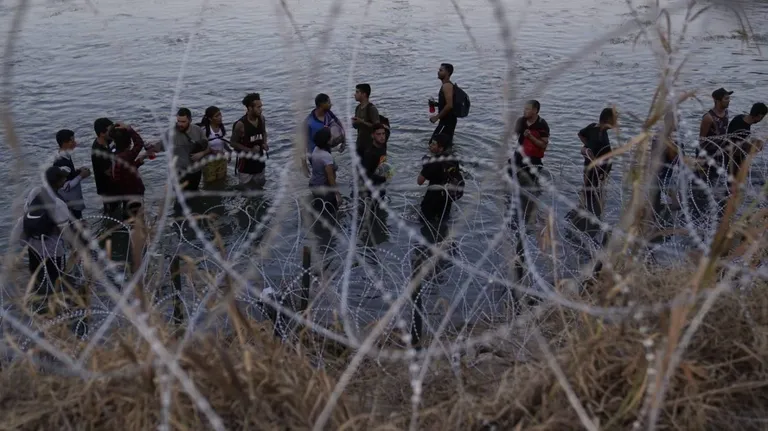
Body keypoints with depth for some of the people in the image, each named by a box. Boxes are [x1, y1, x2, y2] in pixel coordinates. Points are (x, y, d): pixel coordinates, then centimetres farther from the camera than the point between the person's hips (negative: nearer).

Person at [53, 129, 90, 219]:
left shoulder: (64, 157, 2)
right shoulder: (62, 162, -28)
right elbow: (66, 187, -28)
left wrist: (78, 171, 2)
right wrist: (81, 176, -20)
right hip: (70, 205, -10)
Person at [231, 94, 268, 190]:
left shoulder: (261, 118, -6)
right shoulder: (240, 124, -24)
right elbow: (234, 143, -14)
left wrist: (265, 143, -8)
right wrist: (250, 150, -23)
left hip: (259, 159, 6)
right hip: (246, 161, -5)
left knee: (259, 187, 21)